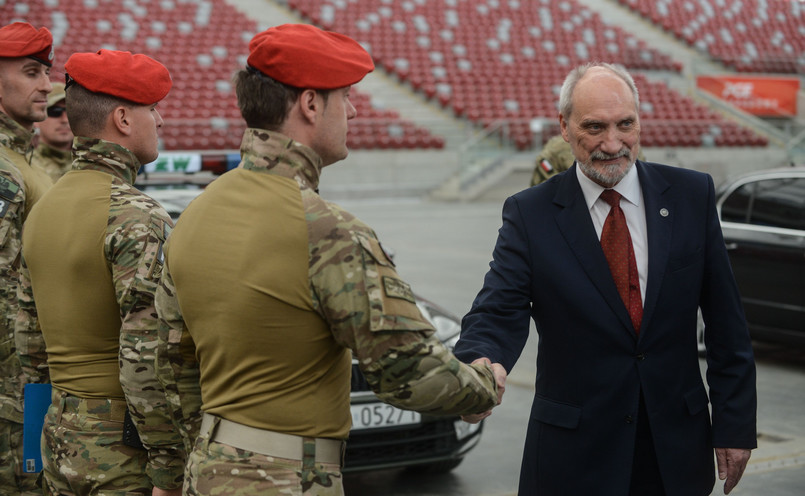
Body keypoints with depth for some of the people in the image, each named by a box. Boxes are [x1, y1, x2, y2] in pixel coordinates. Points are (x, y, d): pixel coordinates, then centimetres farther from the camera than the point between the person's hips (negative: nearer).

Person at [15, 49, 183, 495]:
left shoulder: (42, 210, 9)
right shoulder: (136, 217, -17)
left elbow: (28, 343, 14)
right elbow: (146, 355, -23)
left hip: (60, 439, 8)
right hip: (124, 448, -8)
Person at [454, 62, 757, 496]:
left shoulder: (692, 195, 0)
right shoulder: (529, 214, -5)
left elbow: (726, 324, 2)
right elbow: (498, 315, -14)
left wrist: (735, 425, 1)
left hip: (677, 450, 2)